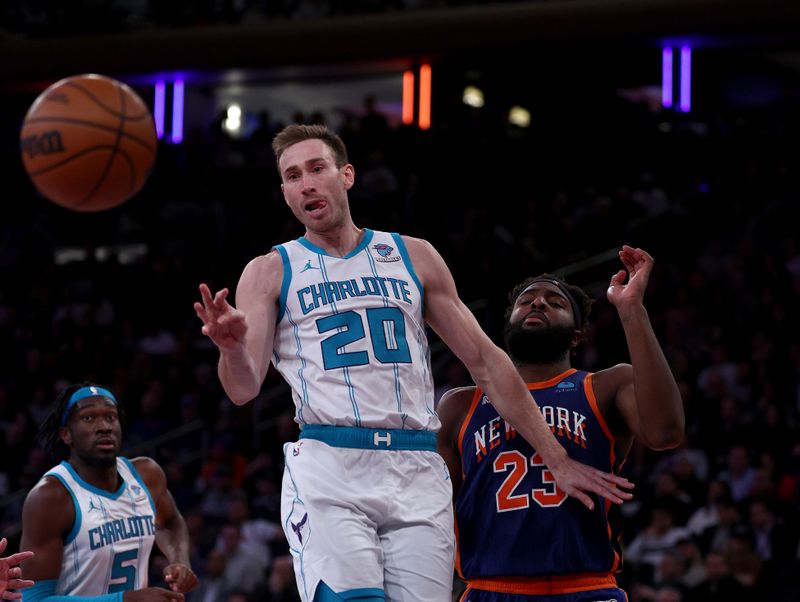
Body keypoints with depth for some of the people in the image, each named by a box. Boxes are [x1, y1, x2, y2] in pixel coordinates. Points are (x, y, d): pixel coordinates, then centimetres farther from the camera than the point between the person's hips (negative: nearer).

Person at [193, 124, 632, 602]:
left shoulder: (413, 257, 15)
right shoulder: (271, 272, 9)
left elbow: (486, 361, 15)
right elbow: (244, 389, 0)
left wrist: (556, 459, 11)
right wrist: (232, 347, -25)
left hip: (416, 471, 3)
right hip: (328, 467, -2)